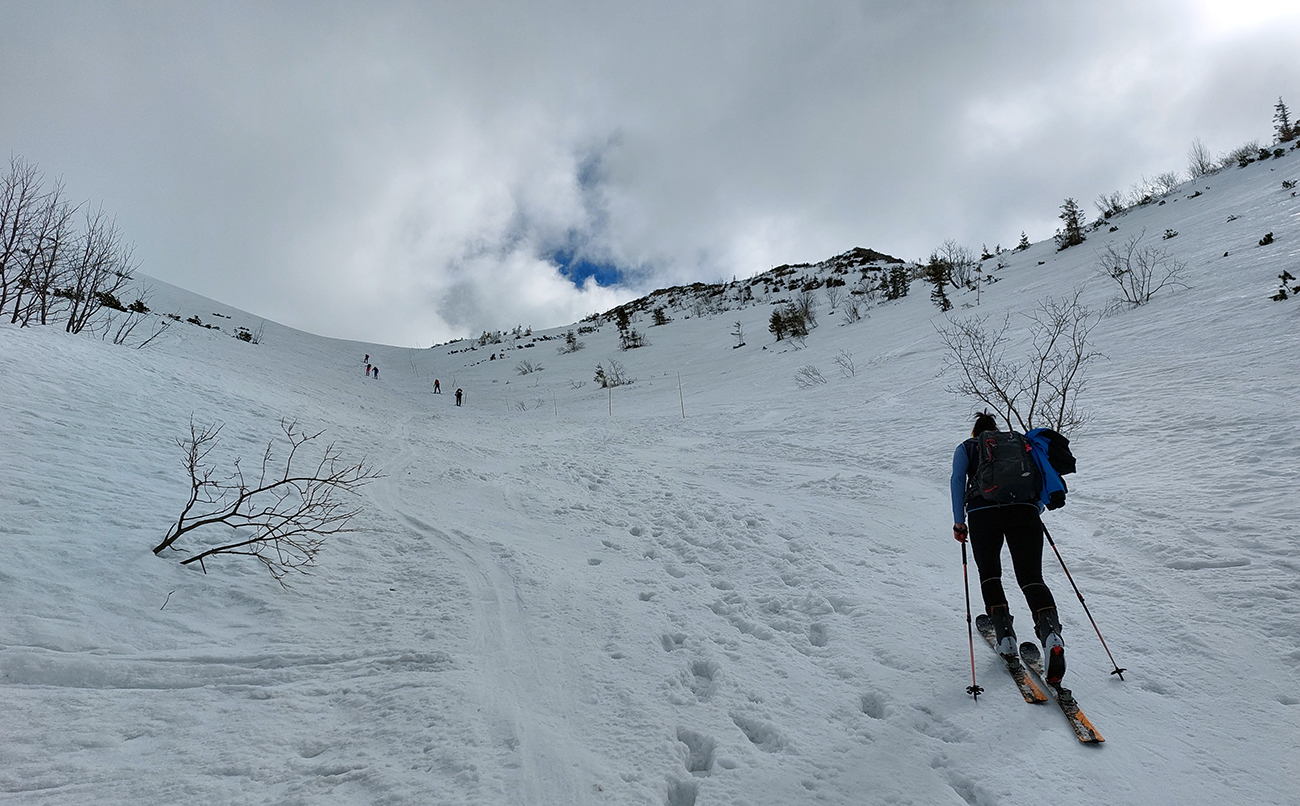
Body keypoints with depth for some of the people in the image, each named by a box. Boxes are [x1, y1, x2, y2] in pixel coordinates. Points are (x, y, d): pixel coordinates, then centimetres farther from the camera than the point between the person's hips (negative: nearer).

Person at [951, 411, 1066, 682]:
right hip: (1025, 509, 2)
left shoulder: (966, 447, 24)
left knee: (989, 575, 15)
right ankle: (1051, 632, -24)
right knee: (1031, 577, 1)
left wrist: (959, 521, 6)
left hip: (983, 511, -1)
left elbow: (958, 480, 8)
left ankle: (1005, 635, 2)